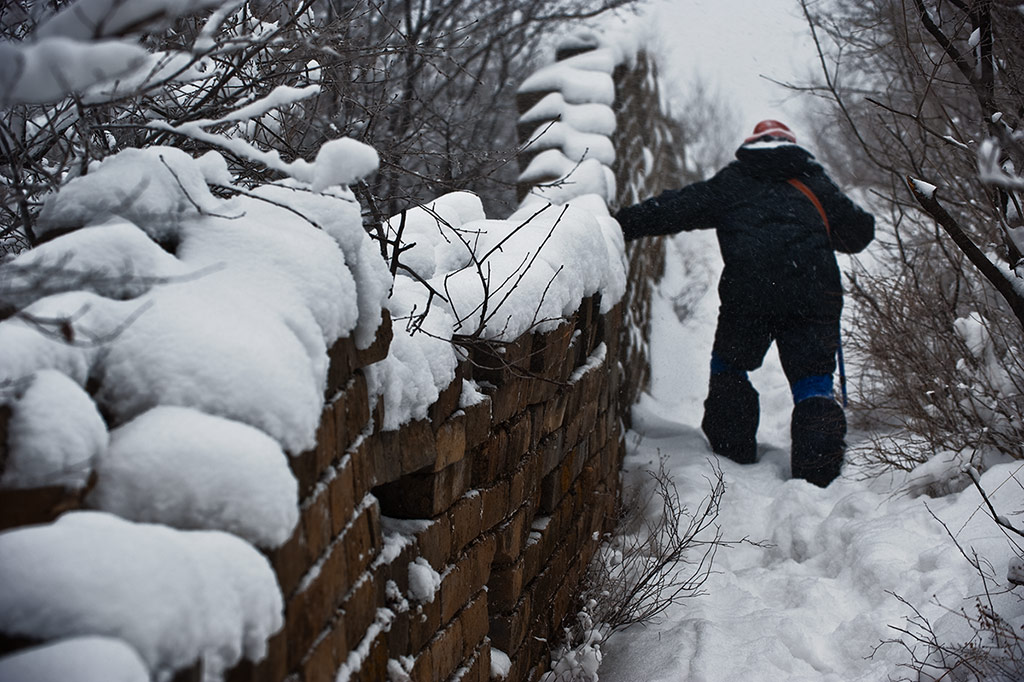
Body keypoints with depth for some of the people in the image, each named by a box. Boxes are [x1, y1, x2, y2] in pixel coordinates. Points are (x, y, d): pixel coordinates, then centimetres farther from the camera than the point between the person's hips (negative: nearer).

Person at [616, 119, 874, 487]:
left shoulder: (731, 182, 21)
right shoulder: (814, 182, 24)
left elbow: (676, 207, 12)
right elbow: (860, 231, 29)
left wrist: (620, 225, 14)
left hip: (748, 292, -1)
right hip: (815, 296, 1)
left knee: (729, 366, 20)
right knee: (813, 377, 5)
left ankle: (734, 452, 18)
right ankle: (818, 471, -8)